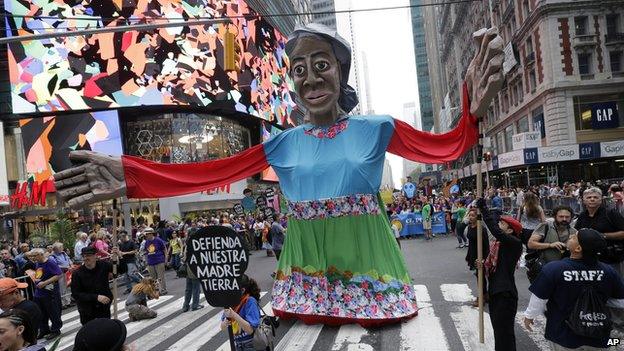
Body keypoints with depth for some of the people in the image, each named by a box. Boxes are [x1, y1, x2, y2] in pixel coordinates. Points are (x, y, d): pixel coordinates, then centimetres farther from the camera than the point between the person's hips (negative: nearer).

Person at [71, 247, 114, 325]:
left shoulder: (104, 265, -7)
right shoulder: (77, 273, -12)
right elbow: (76, 294, -14)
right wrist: (96, 297, -23)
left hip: (104, 307, 2)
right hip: (87, 311, -1)